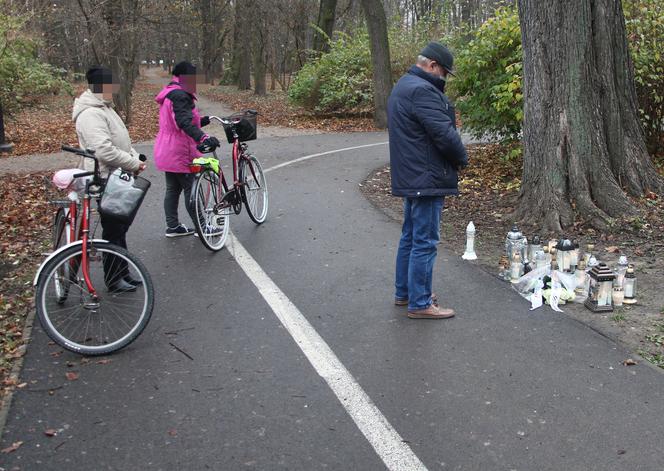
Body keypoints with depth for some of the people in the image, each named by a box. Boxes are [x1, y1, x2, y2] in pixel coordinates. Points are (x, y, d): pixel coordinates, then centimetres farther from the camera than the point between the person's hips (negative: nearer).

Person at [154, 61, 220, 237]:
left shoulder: (169, 94, 16)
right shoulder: (180, 95, -18)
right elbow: (184, 123, -33)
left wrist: (202, 121, 17)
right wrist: (204, 137, -46)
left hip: (167, 153, 10)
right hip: (179, 154, -10)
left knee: (172, 189, 15)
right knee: (191, 189, -2)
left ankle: (173, 226, 21)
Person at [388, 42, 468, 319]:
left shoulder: (402, 87, 17)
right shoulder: (422, 90, -18)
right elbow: (445, 134, -22)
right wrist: (462, 158, -4)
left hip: (409, 177, 11)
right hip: (426, 179, -11)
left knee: (410, 236, 18)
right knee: (425, 242, -4)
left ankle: (404, 292, 29)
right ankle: (419, 304, 2)